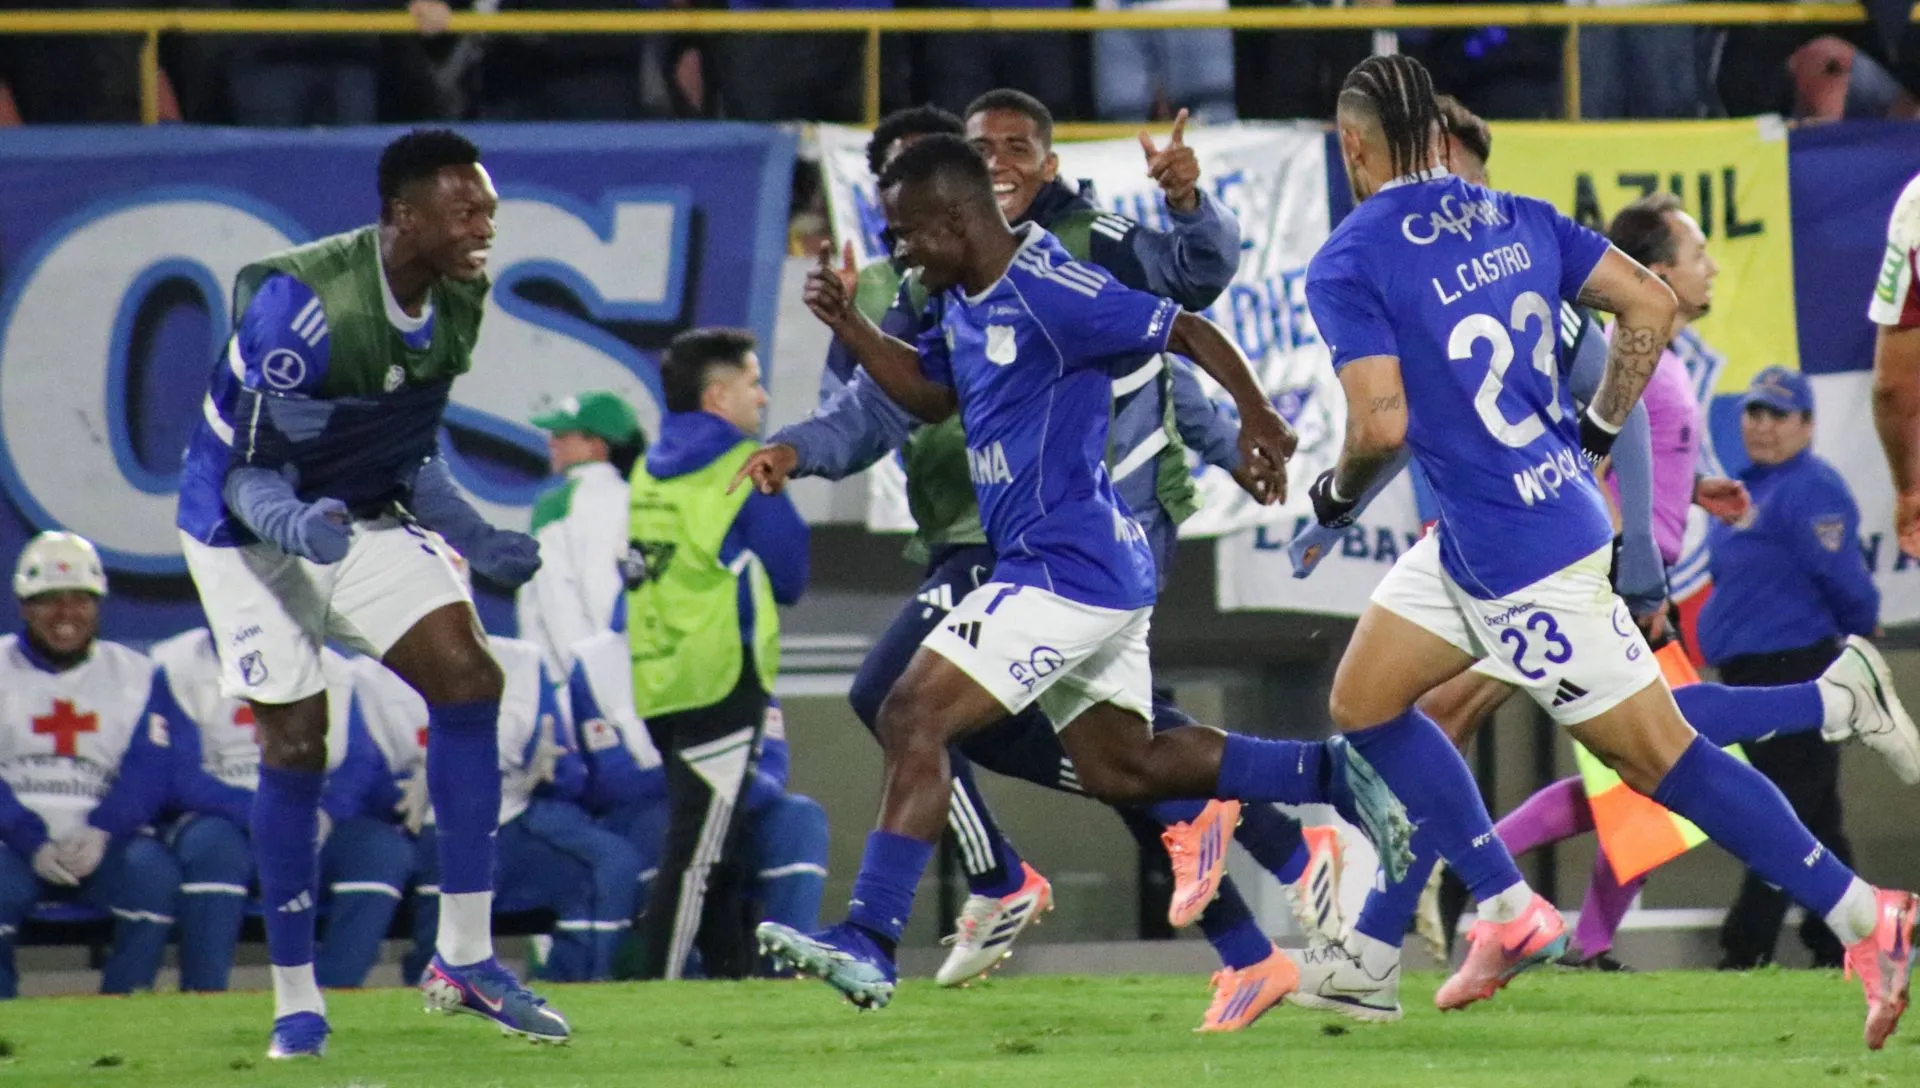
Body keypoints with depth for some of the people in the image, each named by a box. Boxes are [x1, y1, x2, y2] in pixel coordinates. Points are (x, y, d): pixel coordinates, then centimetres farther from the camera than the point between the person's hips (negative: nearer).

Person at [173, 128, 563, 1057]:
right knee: (296, 745, -8)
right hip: (251, 528, -6)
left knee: (469, 680, -9)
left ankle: (465, 960, -3)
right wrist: (299, 525, -45)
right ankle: (294, 1000, 6)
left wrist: (474, 541, 4)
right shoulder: (299, 303, -28)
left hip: (362, 521, 7)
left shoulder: (456, 304, -4)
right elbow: (247, 473, -26)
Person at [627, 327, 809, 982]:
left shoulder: (648, 474, 12)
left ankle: (737, 976, 19)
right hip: (720, 679, -7)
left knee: (717, 851, 15)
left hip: (655, 685, 7)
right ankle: (660, 987, -13)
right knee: (697, 850, -8)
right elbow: (790, 577, -3)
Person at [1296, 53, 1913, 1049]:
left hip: (1525, 561, -9)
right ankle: (1509, 913, 20)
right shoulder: (1517, 219, 5)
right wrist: (1594, 436, 15)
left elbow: (1383, 421, -25)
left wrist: (1336, 494, -4)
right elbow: (1651, 306, 4)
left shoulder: (1347, 265, -16)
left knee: (1658, 756, -2)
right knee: (1362, 704, 17)